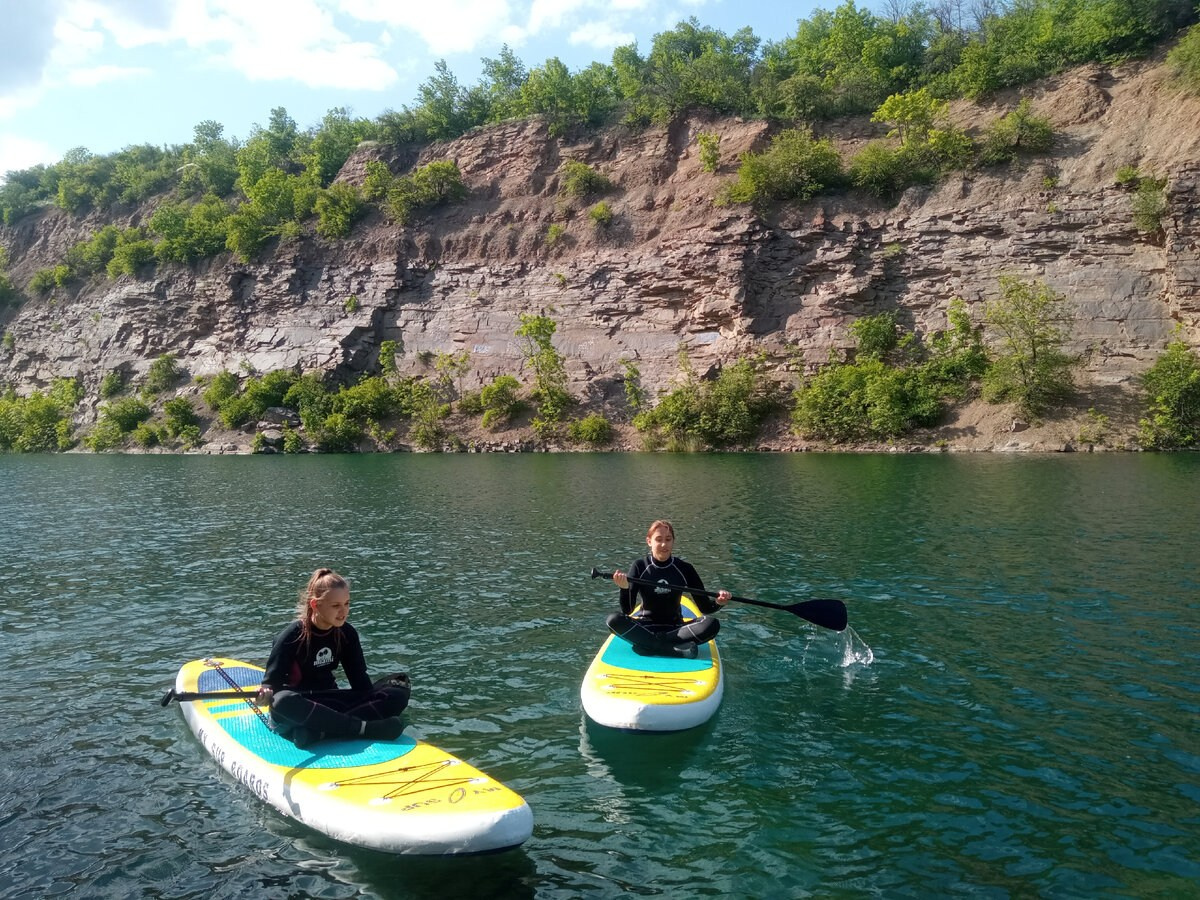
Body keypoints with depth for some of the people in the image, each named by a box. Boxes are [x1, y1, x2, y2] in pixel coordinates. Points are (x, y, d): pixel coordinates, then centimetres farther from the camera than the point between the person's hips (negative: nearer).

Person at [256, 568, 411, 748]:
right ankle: (363, 727, -38)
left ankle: (322, 729, -32)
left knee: (398, 694, -15)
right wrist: (266, 693, -33)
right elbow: (272, 679, -10)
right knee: (283, 701, -42)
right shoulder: (292, 637, -12)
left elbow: (359, 679, 3)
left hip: (330, 702, 5)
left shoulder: (346, 633, 2)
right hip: (298, 707, -5)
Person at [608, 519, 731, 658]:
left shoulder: (684, 568, 1)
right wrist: (624, 589, -29)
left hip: (675, 628, 1)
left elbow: (705, 608, 3)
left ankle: (648, 645, -28)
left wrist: (718, 603, -19)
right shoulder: (639, 567, -3)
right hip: (645, 627, -1)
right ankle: (676, 649, -32)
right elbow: (627, 611, -10)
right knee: (614, 620, -30)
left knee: (712, 624, -25)